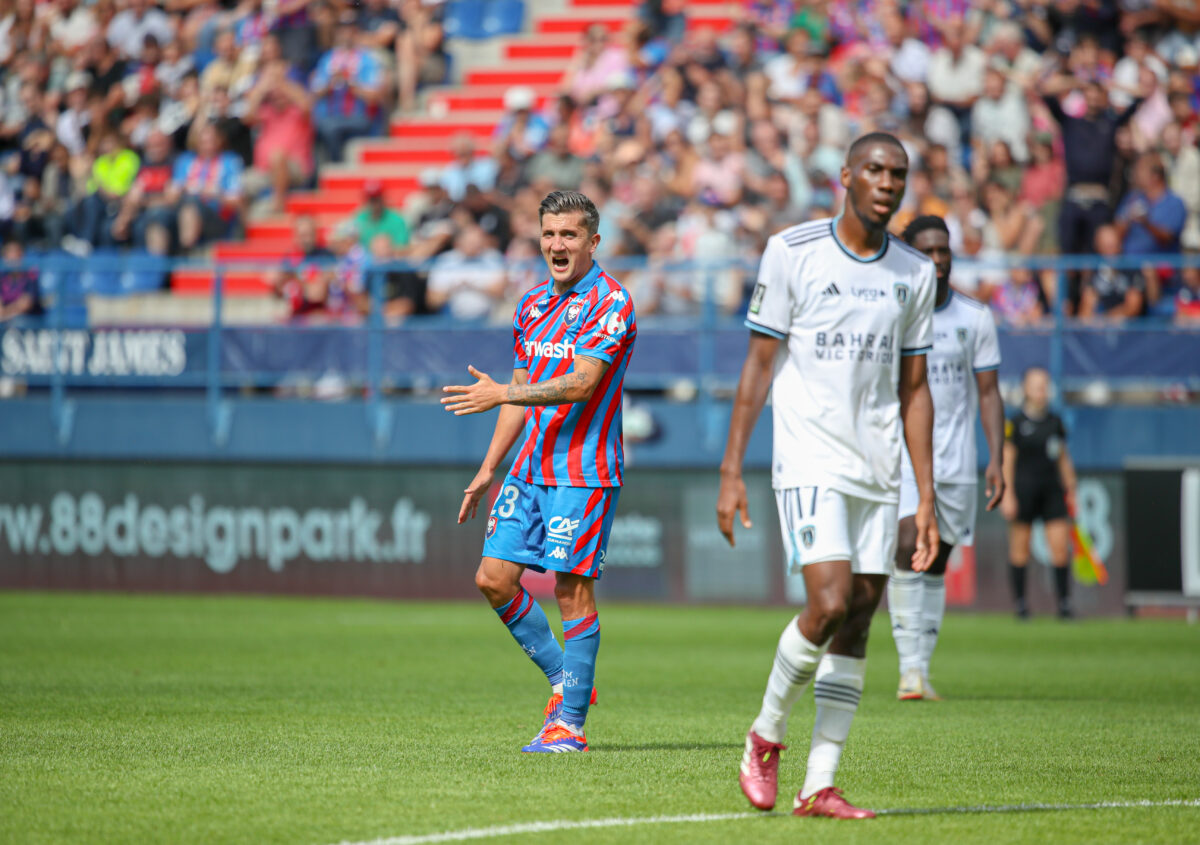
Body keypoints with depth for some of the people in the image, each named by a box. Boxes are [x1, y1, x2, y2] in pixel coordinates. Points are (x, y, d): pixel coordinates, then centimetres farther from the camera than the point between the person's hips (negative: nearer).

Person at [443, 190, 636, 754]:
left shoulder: (611, 303, -10)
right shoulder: (533, 305, 14)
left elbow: (580, 384, -21)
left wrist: (502, 394, -27)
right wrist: (488, 469, 20)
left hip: (583, 470, -8)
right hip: (530, 468, 8)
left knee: (572, 588, -7)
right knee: (494, 579, 3)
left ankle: (569, 723, -1)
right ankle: (563, 679, 19)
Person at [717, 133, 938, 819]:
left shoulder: (916, 273, 10)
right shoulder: (793, 251, -2)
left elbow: (914, 389, 14)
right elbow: (760, 364, 1)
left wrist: (927, 498, 9)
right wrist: (732, 471, -4)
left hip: (878, 472, 5)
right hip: (809, 460, -5)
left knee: (857, 626, 0)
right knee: (830, 605, -18)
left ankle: (819, 786, 4)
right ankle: (767, 735, 5)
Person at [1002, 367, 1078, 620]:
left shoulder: (1055, 422, 11)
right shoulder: (1015, 423, -3)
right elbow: (1006, 460, -4)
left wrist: (1071, 491, 15)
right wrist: (1008, 494, -11)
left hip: (1052, 491, 4)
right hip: (1024, 490, -4)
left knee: (1061, 547, -6)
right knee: (1020, 549, 0)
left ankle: (1063, 601, -5)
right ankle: (1019, 601, 10)